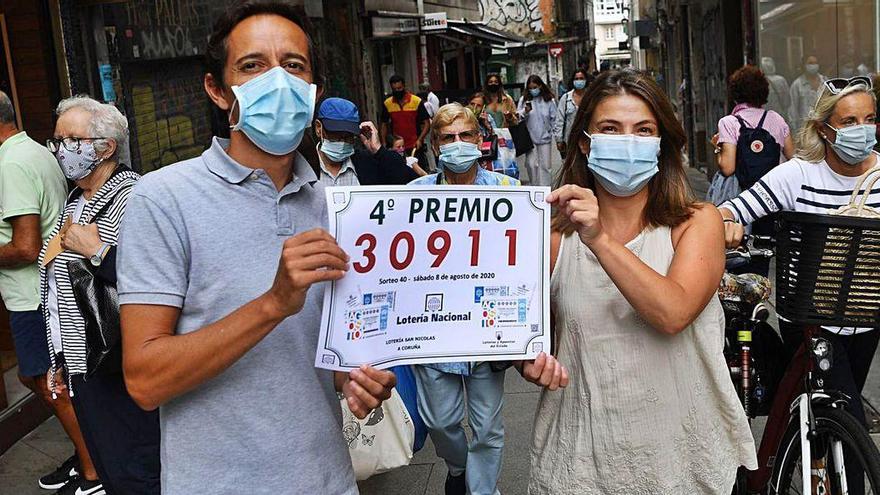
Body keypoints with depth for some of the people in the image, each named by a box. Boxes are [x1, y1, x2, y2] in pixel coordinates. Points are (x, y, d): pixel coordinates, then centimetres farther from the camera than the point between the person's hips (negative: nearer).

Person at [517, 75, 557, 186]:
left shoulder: (549, 100, 0)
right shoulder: (524, 100, 0)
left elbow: (554, 119, 3)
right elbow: (518, 118, -2)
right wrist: (525, 112, -22)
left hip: (545, 138, 0)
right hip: (530, 138, 0)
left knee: (544, 165, 4)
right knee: (531, 164, -4)